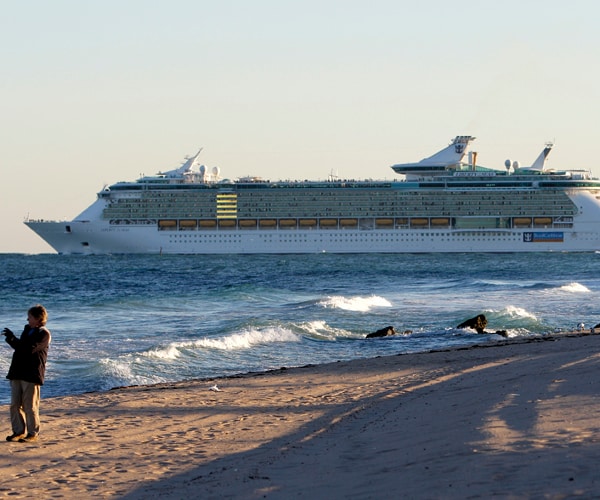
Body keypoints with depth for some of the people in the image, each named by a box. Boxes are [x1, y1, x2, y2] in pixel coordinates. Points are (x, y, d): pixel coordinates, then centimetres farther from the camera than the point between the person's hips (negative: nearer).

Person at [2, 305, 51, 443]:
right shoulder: (27, 330, 18)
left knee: (30, 406, -4)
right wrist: (10, 339, 6)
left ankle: (33, 433, 5)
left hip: (32, 374, -8)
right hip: (17, 373, 8)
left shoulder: (44, 334, -9)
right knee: (15, 404, 7)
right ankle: (19, 431, 15)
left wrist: (12, 338, -18)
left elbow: (29, 349, -20)